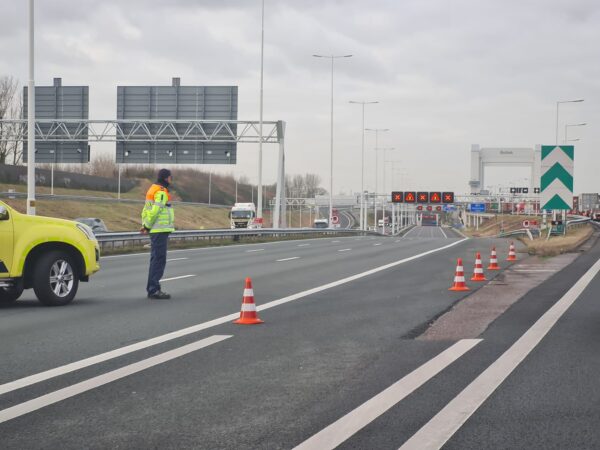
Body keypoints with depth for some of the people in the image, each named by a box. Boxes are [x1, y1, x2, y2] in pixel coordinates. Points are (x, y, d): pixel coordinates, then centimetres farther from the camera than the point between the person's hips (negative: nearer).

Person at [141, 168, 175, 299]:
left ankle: (152, 288, 19)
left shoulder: (153, 189, 19)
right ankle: (154, 290, -10)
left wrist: (144, 224, 11)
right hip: (161, 230, -10)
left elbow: (146, 209, 18)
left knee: (156, 259, 14)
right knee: (159, 260, -9)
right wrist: (147, 226, -13)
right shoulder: (161, 192, -14)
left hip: (156, 230, 10)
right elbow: (155, 211, -20)